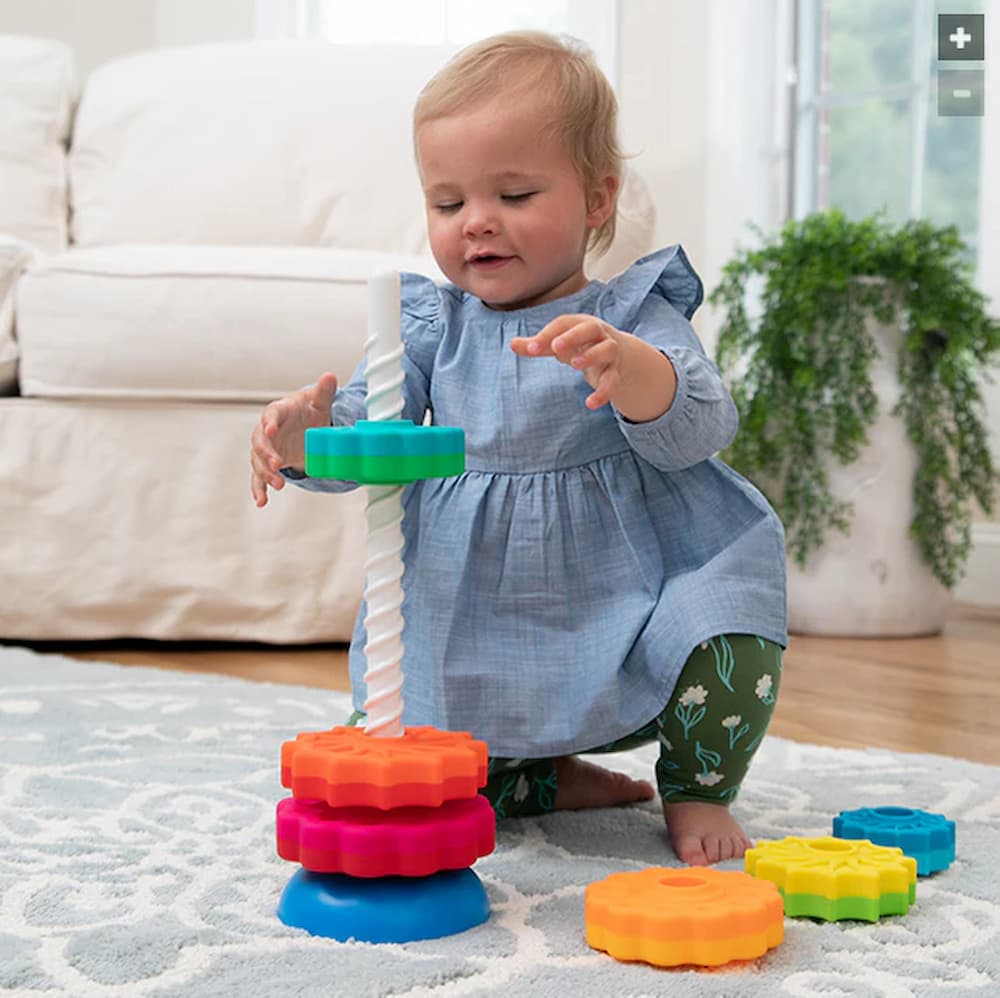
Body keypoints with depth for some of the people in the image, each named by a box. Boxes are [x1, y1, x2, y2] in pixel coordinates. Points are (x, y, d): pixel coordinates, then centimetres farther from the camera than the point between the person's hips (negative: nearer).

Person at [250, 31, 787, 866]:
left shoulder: (635, 319, -5)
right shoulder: (433, 327, 5)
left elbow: (699, 429, -21)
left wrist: (627, 367, -43)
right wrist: (307, 429, -24)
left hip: (618, 611, -2)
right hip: (469, 638, 3)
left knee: (729, 639, -28)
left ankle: (698, 788, 3)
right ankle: (547, 778, 16)